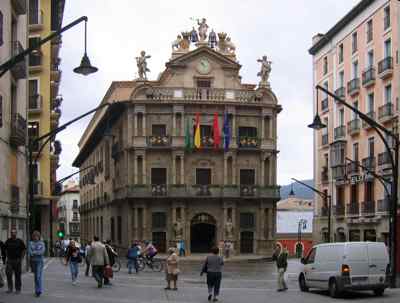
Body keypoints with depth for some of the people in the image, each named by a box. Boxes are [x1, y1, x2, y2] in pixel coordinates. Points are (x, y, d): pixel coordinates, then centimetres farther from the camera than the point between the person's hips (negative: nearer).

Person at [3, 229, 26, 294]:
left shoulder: (19, 241, -1)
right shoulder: (8, 241, 6)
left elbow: (24, 250, 3)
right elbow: (5, 249, 17)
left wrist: (21, 258, -3)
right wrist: (7, 256, 7)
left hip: (17, 260, -2)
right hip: (9, 260, 2)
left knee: (17, 275, 2)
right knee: (8, 274, -6)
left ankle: (18, 289, 10)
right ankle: (10, 288, 3)